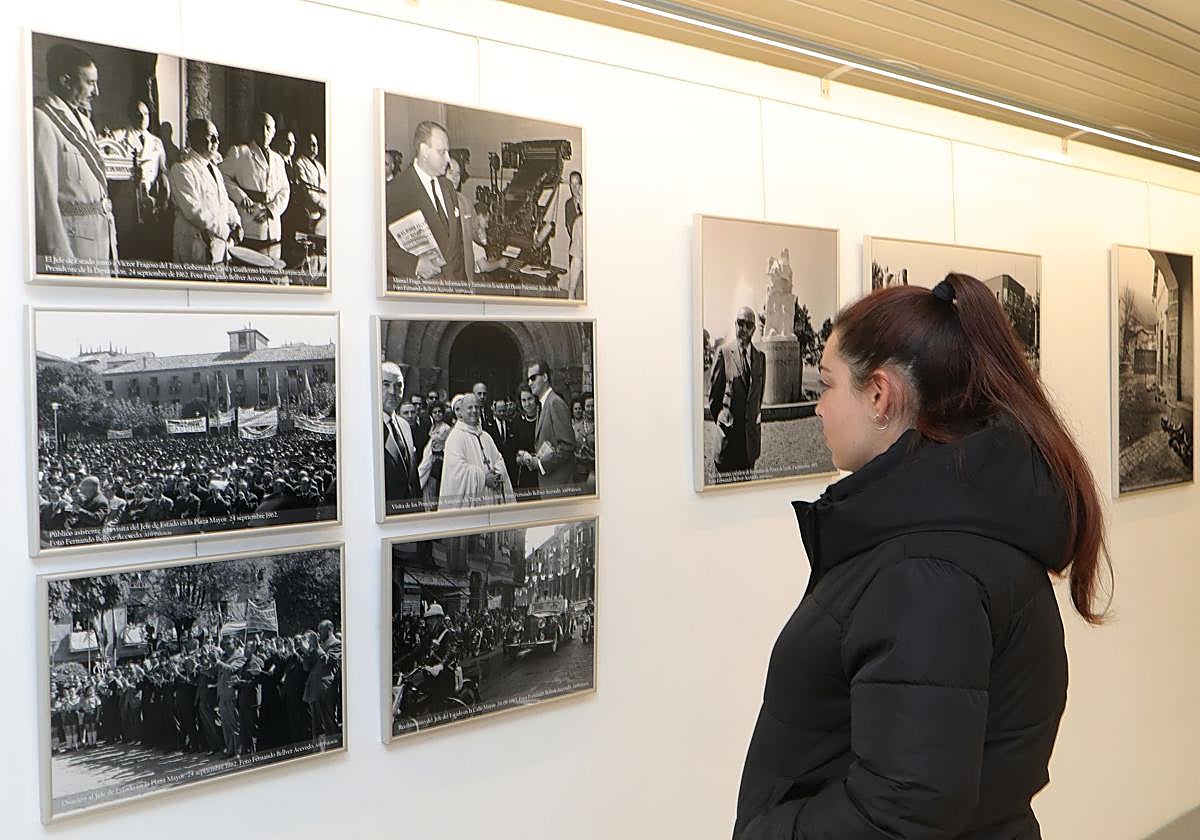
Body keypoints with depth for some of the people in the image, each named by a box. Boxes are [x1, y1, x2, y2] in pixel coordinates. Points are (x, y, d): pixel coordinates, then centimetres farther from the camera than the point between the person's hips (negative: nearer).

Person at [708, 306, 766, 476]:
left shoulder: (760, 356, 10)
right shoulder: (724, 352, -4)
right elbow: (714, 390, -1)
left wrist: (757, 414, 14)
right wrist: (718, 417, -1)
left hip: (752, 429, 4)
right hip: (730, 428, -4)